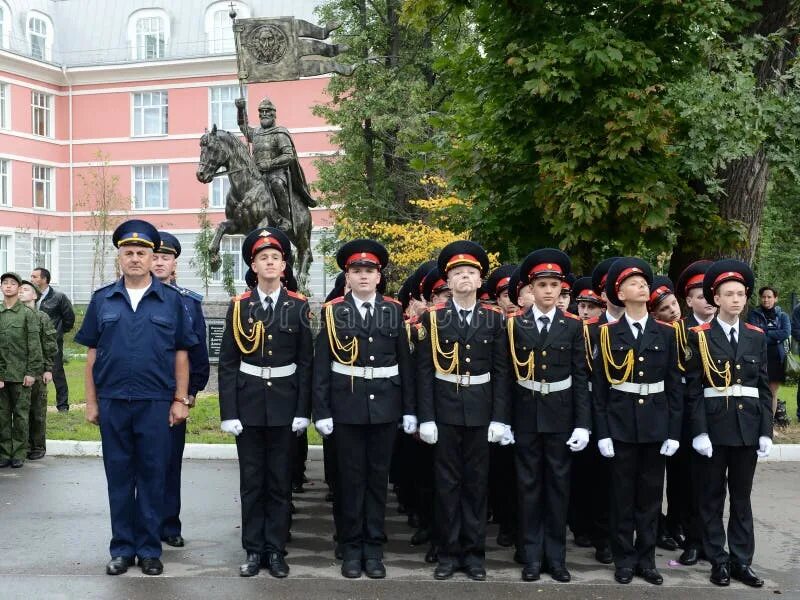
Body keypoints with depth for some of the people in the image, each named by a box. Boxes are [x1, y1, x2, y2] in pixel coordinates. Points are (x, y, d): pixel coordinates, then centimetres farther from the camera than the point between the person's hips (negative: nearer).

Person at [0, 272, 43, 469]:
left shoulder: (27, 314, 0)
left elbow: (34, 344, -2)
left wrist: (31, 372, -8)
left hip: (20, 374, -2)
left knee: (21, 414, 2)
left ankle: (19, 454, 9)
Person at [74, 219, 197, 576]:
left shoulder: (171, 300, 2)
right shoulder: (102, 300, 6)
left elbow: (181, 354, 3)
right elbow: (92, 354, 8)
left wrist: (181, 400, -2)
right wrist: (91, 401, 4)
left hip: (156, 403, -1)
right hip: (112, 403, 1)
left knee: (152, 477, 4)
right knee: (119, 477, 8)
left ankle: (149, 550, 15)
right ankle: (122, 548, 18)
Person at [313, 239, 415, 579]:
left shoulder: (393, 310, 4)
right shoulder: (334, 311, -1)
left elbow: (405, 361, 5)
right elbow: (321, 364, -2)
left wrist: (409, 408, 3)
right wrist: (321, 410, -7)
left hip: (385, 405, 2)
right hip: (347, 405, -1)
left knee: (378, 476, 8)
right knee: (351, 477, 5)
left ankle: (374, 548, 16)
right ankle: (351, 548, 15)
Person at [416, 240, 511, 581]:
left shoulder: (494, 318, 3)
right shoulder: (433, 317, 0)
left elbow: (501, 372, 3)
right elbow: (424, 371, -2)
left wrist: (500, 418, -4)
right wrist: (425, 417, -8)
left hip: (480, 410, 1)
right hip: (444, 409, -1)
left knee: (477, 482, 6)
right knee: (447, 482, 4)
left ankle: (474, 553, 15)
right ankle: (448, 553, 13)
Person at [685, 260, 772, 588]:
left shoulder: (757, 336, 8)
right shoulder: (700, 336, -3)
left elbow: (764, 387, 8)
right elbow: (693, 388, -6)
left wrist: (766, 431, 1)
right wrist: (699, 431, -13)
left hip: (748, 427, 3)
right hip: (713, 426, -3)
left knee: (742, 496, 10)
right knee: (712, 496, 5)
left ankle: (741, 561, 17)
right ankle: (718, 561, 13)